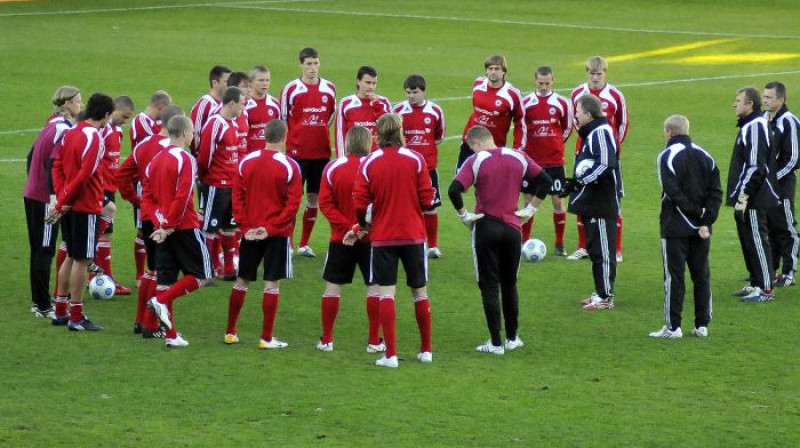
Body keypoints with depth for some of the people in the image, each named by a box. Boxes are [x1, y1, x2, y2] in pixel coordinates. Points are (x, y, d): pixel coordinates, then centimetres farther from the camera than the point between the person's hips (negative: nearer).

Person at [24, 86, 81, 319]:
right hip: (45, 198, -9)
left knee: (38, 249, 16)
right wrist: (54, 195, -29)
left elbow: (32, 156, 18)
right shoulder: (64, 130, -16)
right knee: (45, 251, -4)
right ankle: (43, 306, 0)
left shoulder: (51, 125, 12)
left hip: (32, 194, 9)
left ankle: (38, 301, 24)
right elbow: (53, 164, -26)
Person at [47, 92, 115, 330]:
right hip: (86, 207, -8)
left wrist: (61, 199, 2)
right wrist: (63, 201, -14)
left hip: (69, 205, 8)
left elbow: (57, 166, 9)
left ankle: (60, 311, 23)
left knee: (71, 257, 17)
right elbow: (84, 175, -21)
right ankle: (76, 318, 3)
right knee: (81, 260, -1)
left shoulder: (70, 133, 8)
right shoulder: (94, 138, -16)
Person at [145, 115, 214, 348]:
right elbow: (182, 197, -20)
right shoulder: (185, 160, -12)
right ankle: (161, 301, -13)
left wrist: (159, 223, 3)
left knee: (166, 279, 8)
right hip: (185, 228, -7)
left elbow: (148, 195, 9)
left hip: (163, 230, 7)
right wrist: (169, 225, -14)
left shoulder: (156, 160, 10)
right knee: (202, 275, 3)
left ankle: (171, 335, 7)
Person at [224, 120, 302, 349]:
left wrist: (245, 227, -1)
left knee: (242, 281, 13)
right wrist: (271, 228, -12)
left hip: (251, 233, 4)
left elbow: (237, 197, 0)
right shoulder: (289, 166, -10)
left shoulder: (246, 162, 1)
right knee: (272, 284, 1)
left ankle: (230, 332, 19)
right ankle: (266, 338, 1)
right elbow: (293, 203, -14)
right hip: (277, 234, -4)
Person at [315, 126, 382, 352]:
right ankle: (374, 341, 6)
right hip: (371, 238, -2)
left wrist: (346, 225, -12)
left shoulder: (333, 168, -4)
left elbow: (325, 203, -8)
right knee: (374, 287, 6)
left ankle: (326, 340, 13)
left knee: (332, 286, 10)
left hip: (340, 238, 2)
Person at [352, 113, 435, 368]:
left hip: (382, 235, -1)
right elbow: (427, 200, -6)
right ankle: (426, 350, 21)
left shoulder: (369, 163, -5)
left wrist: (364, 224, 13)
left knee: (386, 292, 0)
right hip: (413, 234, 1)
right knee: (419, 292, 12)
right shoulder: (416, 160, -5)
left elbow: (359, 204, -7)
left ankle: (390, 354, -7)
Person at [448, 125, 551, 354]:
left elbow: (454, 190, -22)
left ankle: (496, 343, 2)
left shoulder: (476, 161, -10)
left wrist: (464, 215, -9)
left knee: (489, 287, 3)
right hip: (512, 228, 4)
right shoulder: (518, 157, 3)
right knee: (510, 284, 18)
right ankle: (512, 338, 23)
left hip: (486, 229, -4)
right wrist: (530, 209, 10)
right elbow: (546, 181, 7)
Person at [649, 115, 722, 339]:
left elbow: (673, 192, -18)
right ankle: (702, 325, 11)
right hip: (700, 228, 5)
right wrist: (706, 220, -3)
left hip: (676, 227, -5)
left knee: (674, 276, -1)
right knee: (701, 275, 10)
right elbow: (716, 191, 3)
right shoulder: (705, 156, 8)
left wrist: (697, 211, -10)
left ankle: (673, 326, -1)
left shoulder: (667, 156, -8)